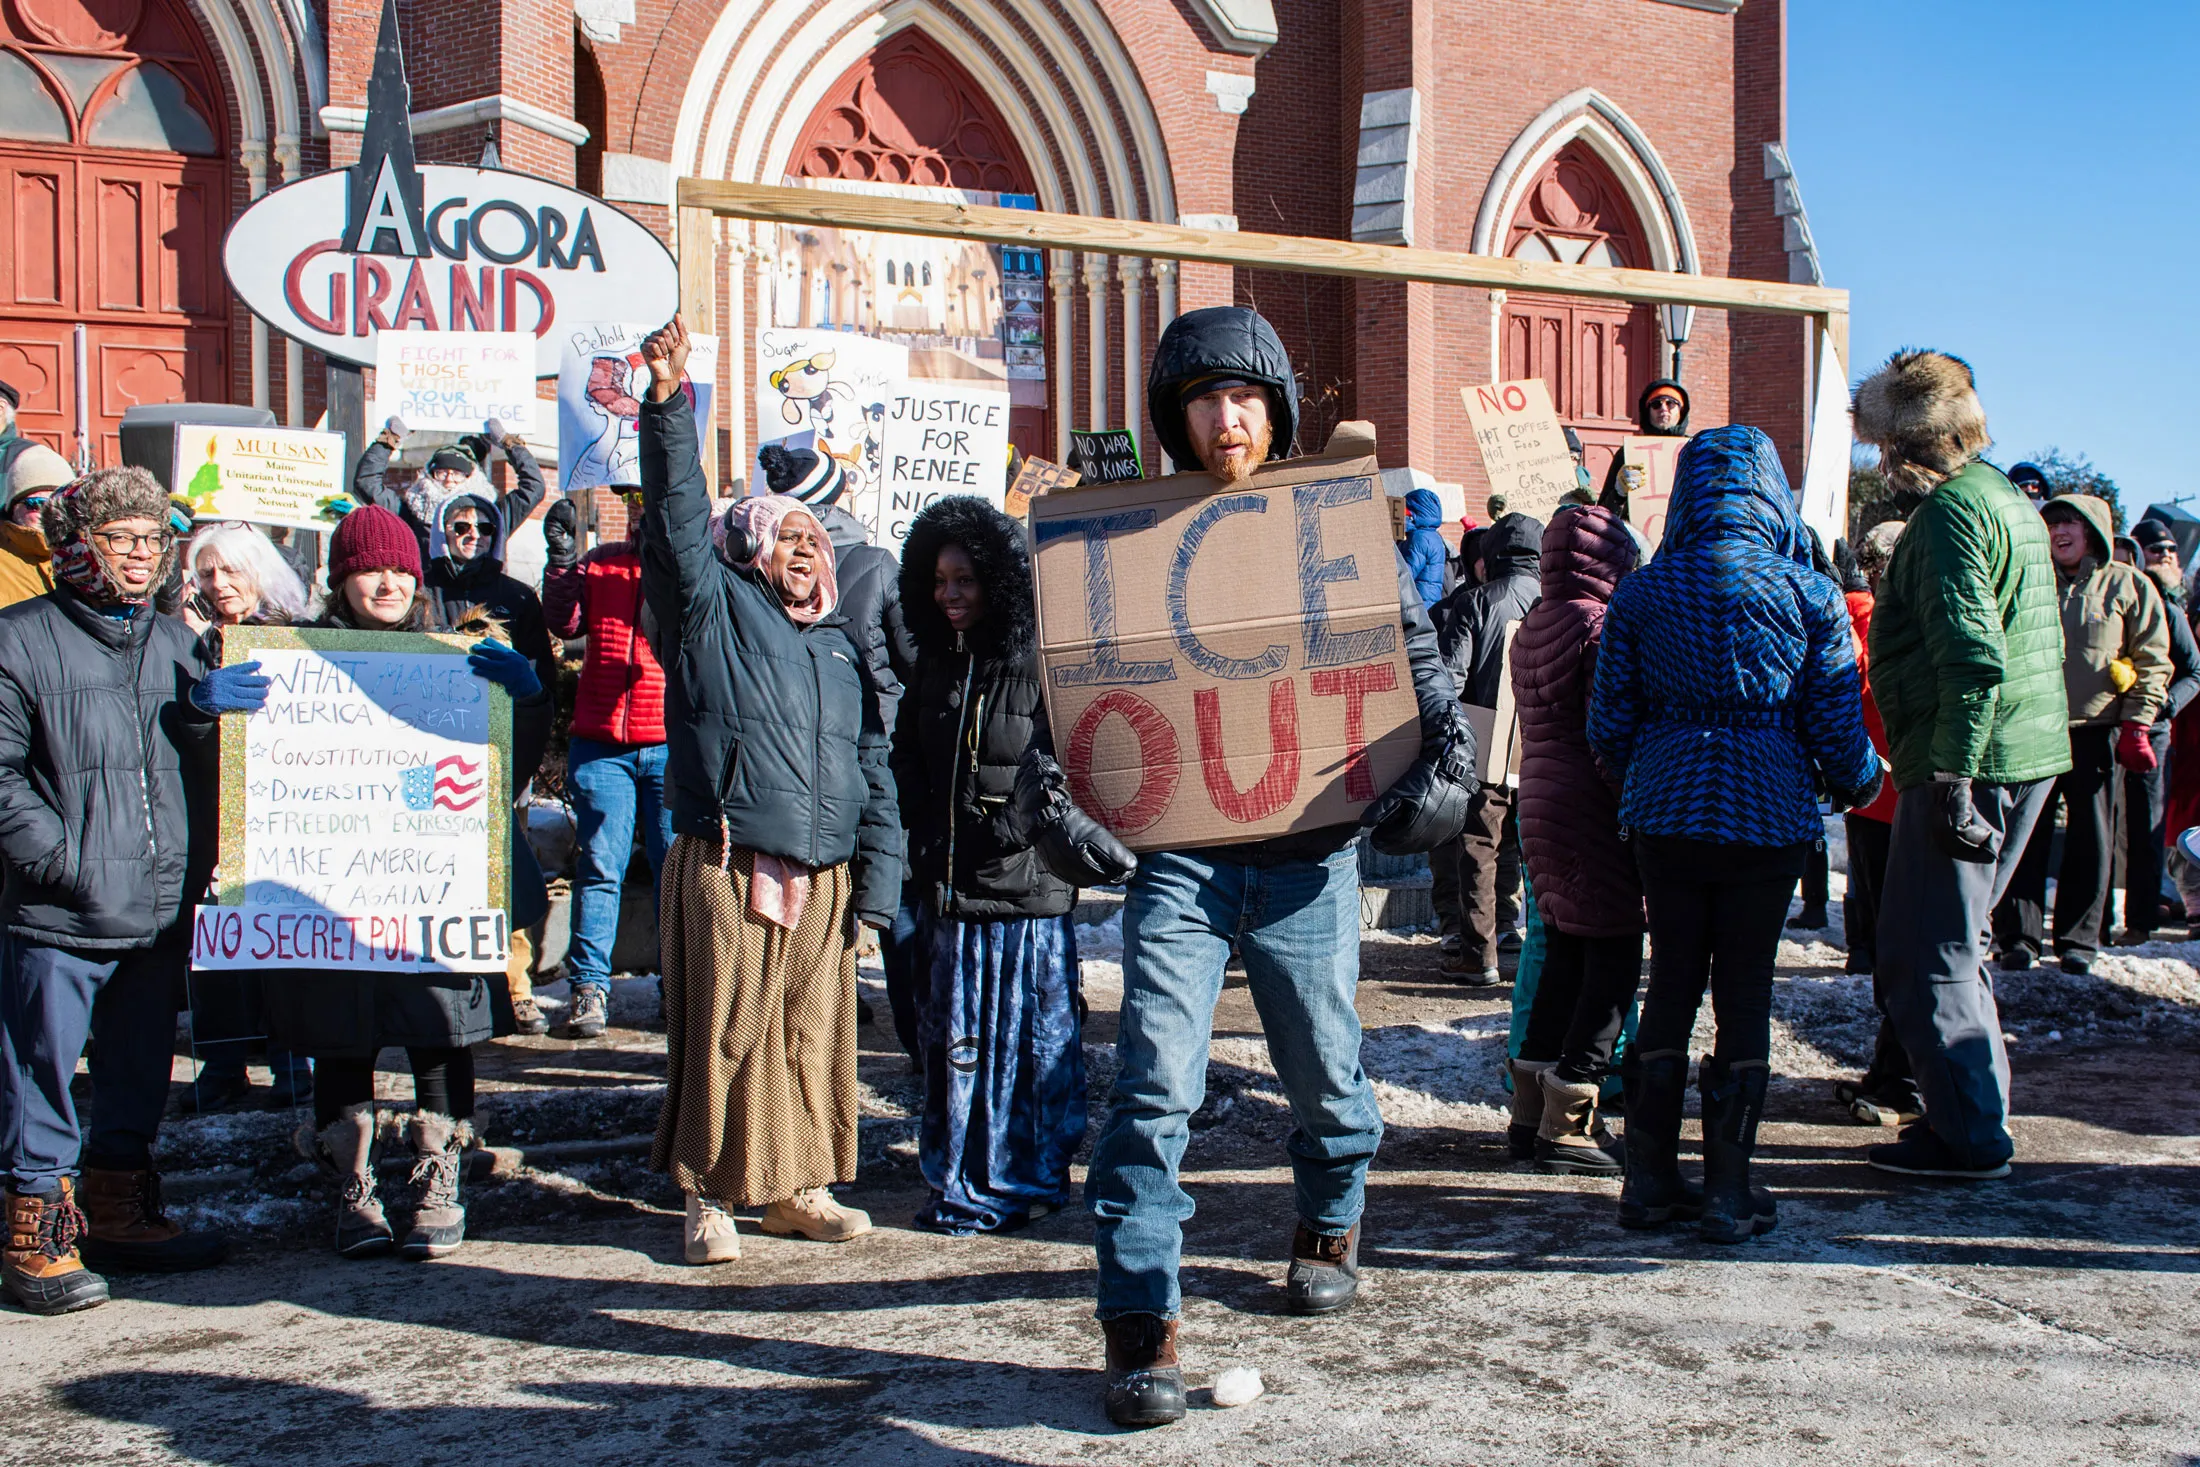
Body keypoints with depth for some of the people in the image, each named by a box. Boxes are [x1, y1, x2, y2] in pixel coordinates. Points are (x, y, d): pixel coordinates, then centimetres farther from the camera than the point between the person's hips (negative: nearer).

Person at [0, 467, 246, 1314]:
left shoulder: (176, 644, 15)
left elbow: (206, 767, 18)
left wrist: (204, 711, -3)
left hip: (163, 908, 6)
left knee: (139, 1070, 16)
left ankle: (118, 1209, 30)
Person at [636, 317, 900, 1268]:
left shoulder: (837, 647, 19)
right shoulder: (712, 610, 6)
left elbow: (873, 765, 16)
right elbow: (678, 515, -9)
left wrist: (878, 875, 8)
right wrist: (670, 405, -19)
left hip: (824, 874, 5)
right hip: (726, 864, -5)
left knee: (815, 1034, 9)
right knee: (722, 1032, -1)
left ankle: (797, 1186, 21)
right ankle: (710, 1196, 9)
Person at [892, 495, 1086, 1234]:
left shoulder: (1040, 659, -8)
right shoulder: (933, 661, 12)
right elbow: (907, 759, 19)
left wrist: (1022, 822, -16)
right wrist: (924, 837, 8)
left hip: (1027, 883, -6)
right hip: (947, 885, 6)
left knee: (1034, 1035, 2)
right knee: (953, 1036, 11)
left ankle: (1030, 1179, 16)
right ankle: (962, 1182, 23)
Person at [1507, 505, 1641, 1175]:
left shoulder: (1531, 628, 13)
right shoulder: (1600, 626, -13)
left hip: (1541, 807, 9)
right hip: (1594, 812, -9)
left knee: (1563, 953, 15)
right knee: (1613, 956, -3)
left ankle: (1532, 1110, 18)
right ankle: (1569, 1122, -4)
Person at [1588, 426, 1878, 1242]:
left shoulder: (1642, 592, 0)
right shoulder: (1810, 594, -4)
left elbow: (1608, 724, 1)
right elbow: (1838, 727, -2)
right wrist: (1861, 785, 19)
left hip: (1665, 814, 2)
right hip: (1768, 817, -1)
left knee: (1671, 984, 12)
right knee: (1744, 993, 7)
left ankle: (1650, 1180, 16)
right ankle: (1728, 1191, 11)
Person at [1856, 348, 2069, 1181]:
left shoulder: (1951, 509, -14)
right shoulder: (2009, 499, 17)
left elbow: (1972, 658, -24)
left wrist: (1951, 776, -23)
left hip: (1967, 761, -10)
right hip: (2027, 756, 10)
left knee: (1924, 958, -2)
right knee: (1950, 946, 19)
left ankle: (1970, 1137, 2)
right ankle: (1978, 1113, 26)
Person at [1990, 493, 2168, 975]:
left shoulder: (2127, 586, 4)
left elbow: (2152, 661, 3)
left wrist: (2137, 724, -6)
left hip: (2096, 732, -2)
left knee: (2090, 840, 3)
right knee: (2026, 837, -1)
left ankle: (2077, 939, 12)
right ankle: (2020, 936, 4)